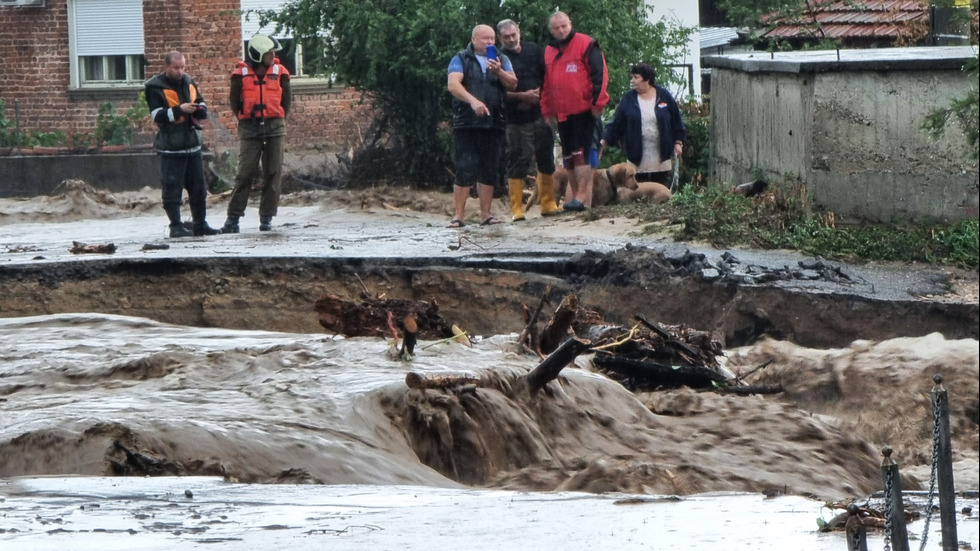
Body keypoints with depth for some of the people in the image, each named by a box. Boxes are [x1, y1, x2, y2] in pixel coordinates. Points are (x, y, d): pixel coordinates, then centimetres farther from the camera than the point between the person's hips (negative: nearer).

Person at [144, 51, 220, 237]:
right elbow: (157, 116, -15)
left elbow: (203, 107, 17)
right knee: (172, 188, -5)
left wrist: (198, 109, -6)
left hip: (193, 144, 6)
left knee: (198, 187, 9)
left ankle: (200, 224, 17)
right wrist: (179, 110, -24)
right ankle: (176, 226, 0)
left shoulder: (189, 83, 11)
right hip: (171, 147, -6)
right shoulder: (155, 88, -7)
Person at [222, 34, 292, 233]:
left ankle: (266, 218, 9)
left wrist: (278, 119, 9)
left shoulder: (279, 72, 3)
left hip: (275, 128, 2)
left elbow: (287, 98, 12)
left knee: (273, 173, 2)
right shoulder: (241, 74, -3)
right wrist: (244, 119, 6)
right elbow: (234, 100, 6)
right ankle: (233, 217, -1)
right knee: (245, 173, -5)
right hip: (249, 130, -2)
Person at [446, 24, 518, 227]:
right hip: (466, 124, -3)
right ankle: (458, 216, -5)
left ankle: (485, 214, 11)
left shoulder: (502, 60, 16)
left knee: (489, 171, 5)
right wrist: (473, 101, -26)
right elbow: (453, 85, -11)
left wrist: (499, 71, -15)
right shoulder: (461, 60, 5)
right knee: (465, 171, -7)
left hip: (493, 124, 3)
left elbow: (513, 84, 4)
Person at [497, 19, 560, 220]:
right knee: (517, 160, -7)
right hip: (516, 119, -4)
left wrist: (539, 95, -1)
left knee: (546, 159, 9)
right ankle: (517, 209, -5)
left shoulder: (533, 50, 9)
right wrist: (523, 96, -16)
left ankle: (548, 204, 18)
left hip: (540, 114, 4)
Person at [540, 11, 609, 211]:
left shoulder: (586, 45, -5)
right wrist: (547, 110, 16)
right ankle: (574, 195, 14)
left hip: (584, 110, -7)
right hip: (562, 114, 7)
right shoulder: (549, 52, 15)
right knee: (568, 157, 9)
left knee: (581, 153, -12)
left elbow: (600, 74, -9)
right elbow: (546, 84, 21)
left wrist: (597, 102, -13)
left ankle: (582, 197, -14)